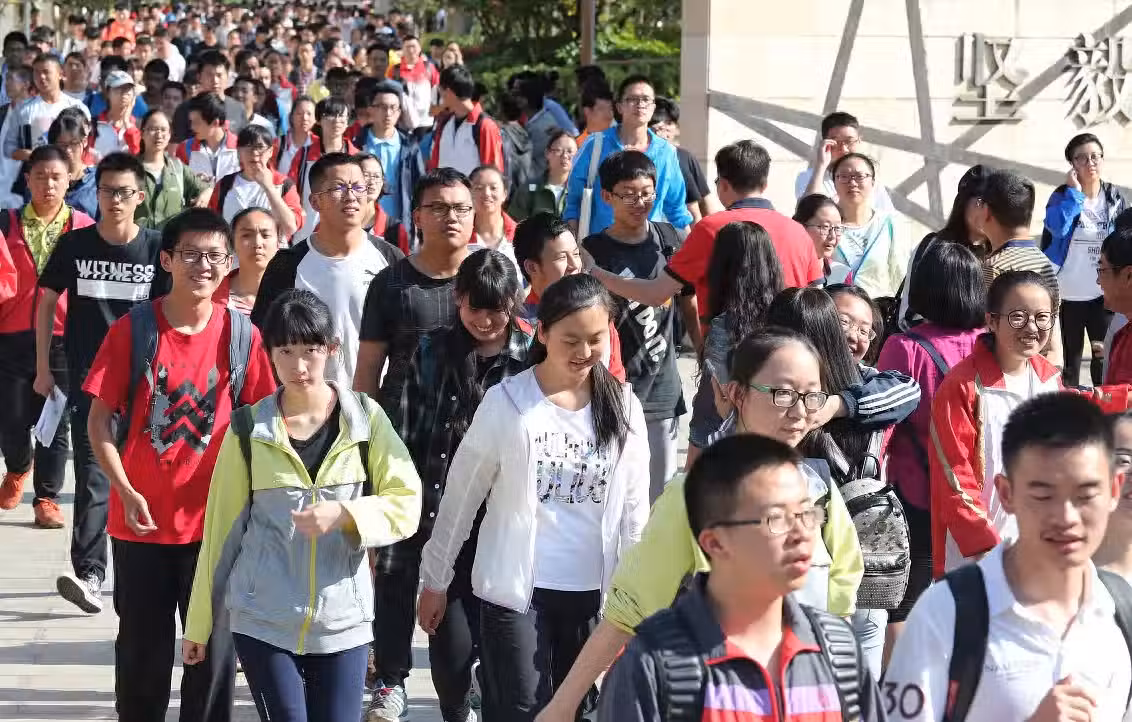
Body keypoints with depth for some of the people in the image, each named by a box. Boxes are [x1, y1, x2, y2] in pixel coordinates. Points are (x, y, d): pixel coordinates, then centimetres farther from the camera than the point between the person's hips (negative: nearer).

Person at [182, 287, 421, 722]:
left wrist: (344, 514, -21)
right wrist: (200, 622, 8)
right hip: (262, 620, -1)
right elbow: (222, 526, 4)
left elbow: (407, 504, -3)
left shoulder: (365, 419, -1)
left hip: (344, 620, 1)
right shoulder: (250, 429, -2)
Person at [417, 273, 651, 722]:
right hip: (516, 591, -3)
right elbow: (461, 499, -1)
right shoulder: (507, 402, -9)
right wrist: (434, 581, 3)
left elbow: (635, 509, 7)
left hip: (593, 593, 3)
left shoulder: (622, 406, 1)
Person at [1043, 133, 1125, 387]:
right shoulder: (1062, 196, -5)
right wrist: (1075, 192, -21)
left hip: (1103, 295, 1)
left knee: (1105, 358, 4)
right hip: (1066, 295, -1)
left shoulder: (1115, 198, 1)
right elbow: (1056, 227, -25)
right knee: (1068, 362, 8)